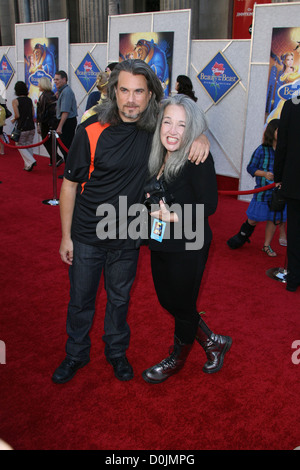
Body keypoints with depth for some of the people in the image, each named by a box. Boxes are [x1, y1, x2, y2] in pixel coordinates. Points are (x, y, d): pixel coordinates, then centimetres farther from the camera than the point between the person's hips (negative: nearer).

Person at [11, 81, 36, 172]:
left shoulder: (15, 101, -10)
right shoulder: (30, 100, 7)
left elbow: (17, 115, -14)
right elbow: (33, 114, 7)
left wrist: (14, 120, 5)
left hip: (22, 128, -5)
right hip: (31, 127, 5)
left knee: (20, 146, 8)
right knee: (29, 146, 14)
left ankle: (31, 161, -10)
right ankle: (27, 166, 18)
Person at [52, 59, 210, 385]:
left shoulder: (156, 127, -9)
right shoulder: (92, 131, -17)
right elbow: (69, 184, -9)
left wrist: (200, 137, -16)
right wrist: (66, 236, -5)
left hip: (127, 237, 2)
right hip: (87, 236, -2)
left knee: (119, 299, 20)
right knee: (80, 300, 15)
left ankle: (117, 352, 45)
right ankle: (76, 354, 41)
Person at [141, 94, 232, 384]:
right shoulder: (159, 157, 5)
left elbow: (209, 205, -21)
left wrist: (173, 216, -26)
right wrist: (151, 200, -5)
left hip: (188, 249, -8)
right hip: (161, 245, 8)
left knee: (182, 306, 11)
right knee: (168, 301, 19)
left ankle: (177, 360, 39)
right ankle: (213, 343, 41)